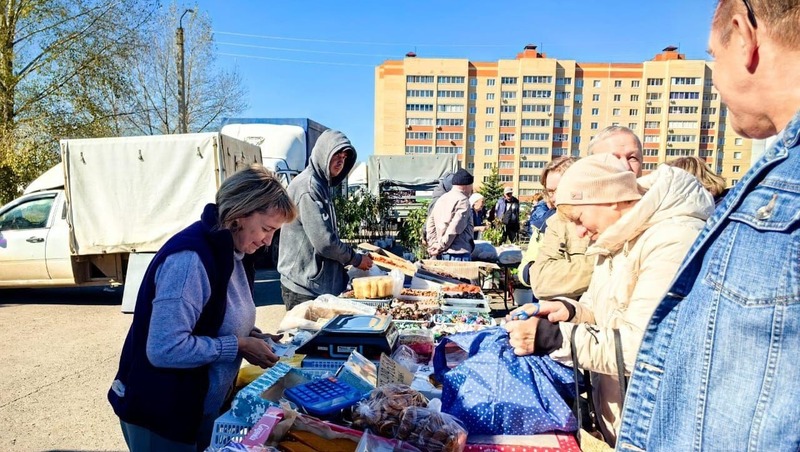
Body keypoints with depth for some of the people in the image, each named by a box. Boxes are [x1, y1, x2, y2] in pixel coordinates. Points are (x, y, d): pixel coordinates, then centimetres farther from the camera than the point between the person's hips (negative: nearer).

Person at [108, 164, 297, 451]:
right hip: (163, 416, -8)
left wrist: (254, 337, -3)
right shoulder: (190, 258, -28)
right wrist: (239, 346, -24)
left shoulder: (231, 253, 1)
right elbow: (165, 349, -31)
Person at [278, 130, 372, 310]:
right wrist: (356, 259, -8)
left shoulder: (322, 185, 14)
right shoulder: (308, 186, -17)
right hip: (305, 289, -9)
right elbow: (324, 241, -22)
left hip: (322, 285, 9)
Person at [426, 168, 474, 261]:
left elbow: (430, 224, 14)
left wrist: (434, 245, 8)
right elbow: (454, 229, -17)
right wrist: (440, 247, -10)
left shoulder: (441, 198, 15)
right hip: (458, 254, -8)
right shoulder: (463, 201, -10)